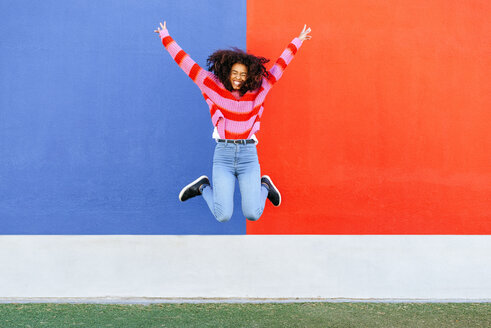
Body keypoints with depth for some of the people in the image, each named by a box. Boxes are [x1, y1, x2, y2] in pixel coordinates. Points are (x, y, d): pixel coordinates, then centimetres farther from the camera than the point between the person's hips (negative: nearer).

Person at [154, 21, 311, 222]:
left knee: (253, 215, -11)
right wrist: (165, 37, 10)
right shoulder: (214, 86, 0)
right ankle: (203, 187, 20)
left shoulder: (258, 90, 3)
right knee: (223, 216, -13)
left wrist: (297, 41, 22)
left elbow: (281, 64, 13)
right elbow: (185, 62, 5)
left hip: (249, 155, 1)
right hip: (223, 154, -1)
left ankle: (264, 186, 25)